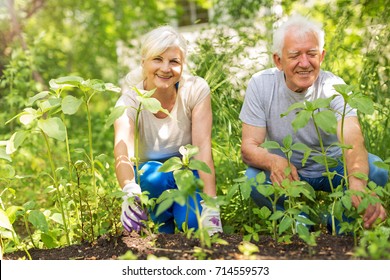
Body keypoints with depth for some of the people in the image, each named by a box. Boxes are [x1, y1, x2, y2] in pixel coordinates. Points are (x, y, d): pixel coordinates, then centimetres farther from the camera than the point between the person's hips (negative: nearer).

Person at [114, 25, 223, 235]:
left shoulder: (196, 90, -15)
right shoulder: (129, 101, -17)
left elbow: (203, 147, -25)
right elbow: (122, 150, -36)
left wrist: (211, 205, -37)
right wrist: (130, 192, -58)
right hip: (149, 182, 1)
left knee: (193, 222, -30)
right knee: (153, 174, -34)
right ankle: (164, 230, -8)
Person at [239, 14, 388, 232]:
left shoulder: (334, 87, -20)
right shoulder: (260, 85, -17)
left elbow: (353, 142, -37)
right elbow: (249, 146, -19)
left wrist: (357, 184, -60)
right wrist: (273, 161, -45)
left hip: (332, 167, 0)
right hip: (287, 171, 0)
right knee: (253, 179, -31)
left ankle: (338, 222, -4)